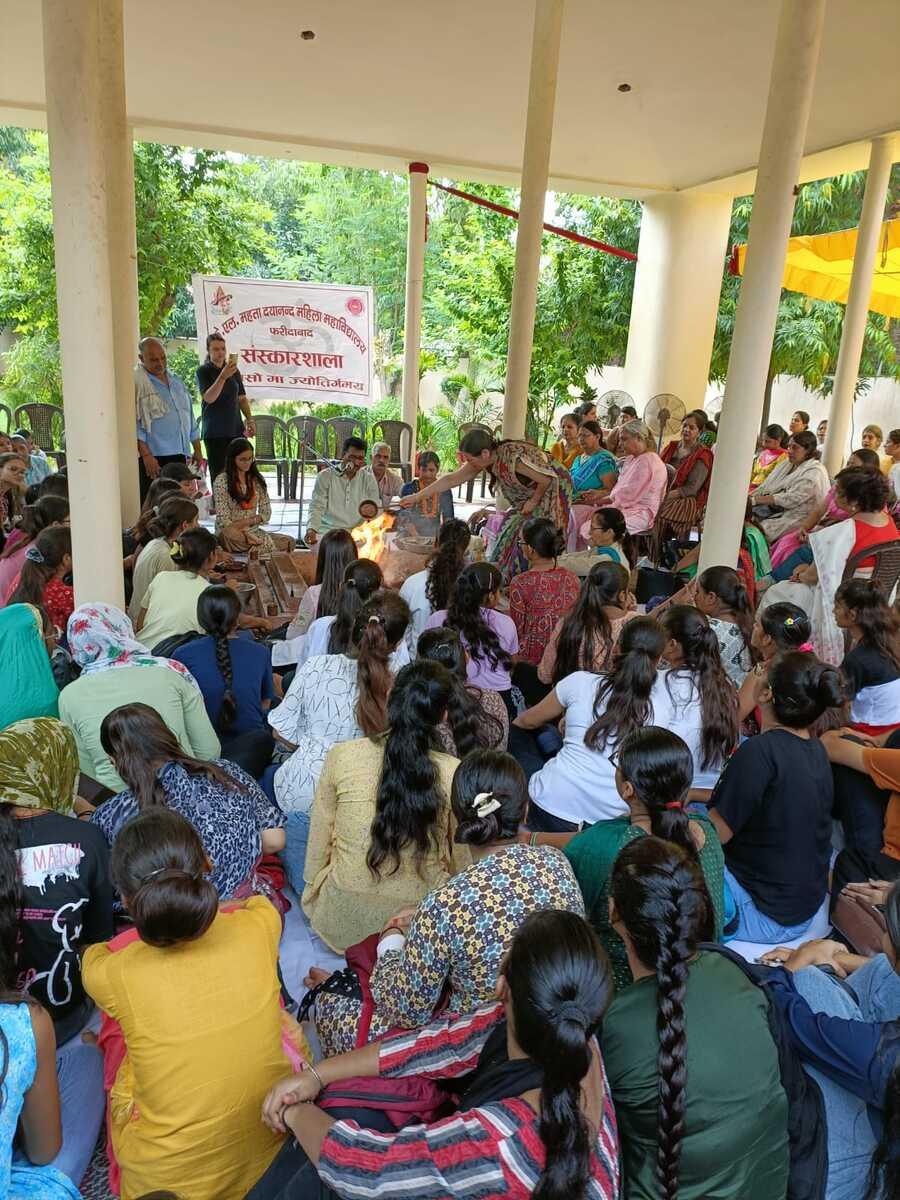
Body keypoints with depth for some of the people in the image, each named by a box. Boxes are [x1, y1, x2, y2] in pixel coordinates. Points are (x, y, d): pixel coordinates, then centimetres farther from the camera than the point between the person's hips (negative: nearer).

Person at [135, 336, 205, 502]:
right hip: (153, 458, -7)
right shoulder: (137, 382, -4)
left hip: (180, 456, 7)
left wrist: (197, 451, 19)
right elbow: (134, 424, -10)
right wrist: (146, 455, -18)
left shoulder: (176, 381, 18)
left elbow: (190, 418, 22)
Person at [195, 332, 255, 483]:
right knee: (218, 474, -6)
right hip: (215, 433, -4)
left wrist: (249, 420, 5)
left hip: (236, 430, 4)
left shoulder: (234, 370, 12)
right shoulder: (203, 371, -1)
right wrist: (223, 376, -25)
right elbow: (208, 398, -14)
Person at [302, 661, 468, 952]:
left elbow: (318, 842, -3)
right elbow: (460, 862, -4)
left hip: (341, 925, 0)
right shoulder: (452, 773, -18)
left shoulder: (341, 756, -15)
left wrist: (312, 887, 15)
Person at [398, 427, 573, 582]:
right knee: (511, 534, 6)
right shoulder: (483, 460, -10)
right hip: (529, 495, 8)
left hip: (552, 491, -8)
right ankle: (504, 582, 15)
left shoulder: (513, 458, -35)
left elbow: (549, 479, -29)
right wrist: (417, 497, -6)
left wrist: (533, 502, -15)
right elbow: (451, 479, -5)